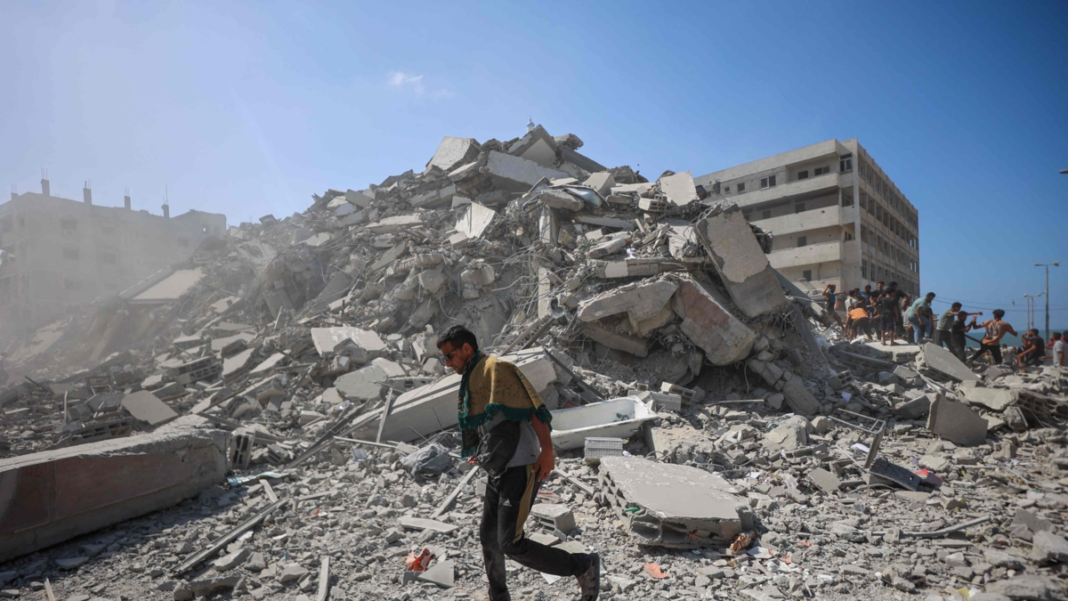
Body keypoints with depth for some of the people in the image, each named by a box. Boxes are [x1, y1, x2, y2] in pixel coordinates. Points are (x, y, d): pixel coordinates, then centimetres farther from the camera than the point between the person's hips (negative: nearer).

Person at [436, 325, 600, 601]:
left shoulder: (496, 368, -13)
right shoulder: (473, 379, 16)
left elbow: (533, 406, -20)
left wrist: (547, 449, -27)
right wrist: (483, 455, 15)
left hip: (520, 469, -10)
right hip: (500, 471, 10)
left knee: (512, 544, -10)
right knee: (488, 537, 18)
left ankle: (584, 566, 6)